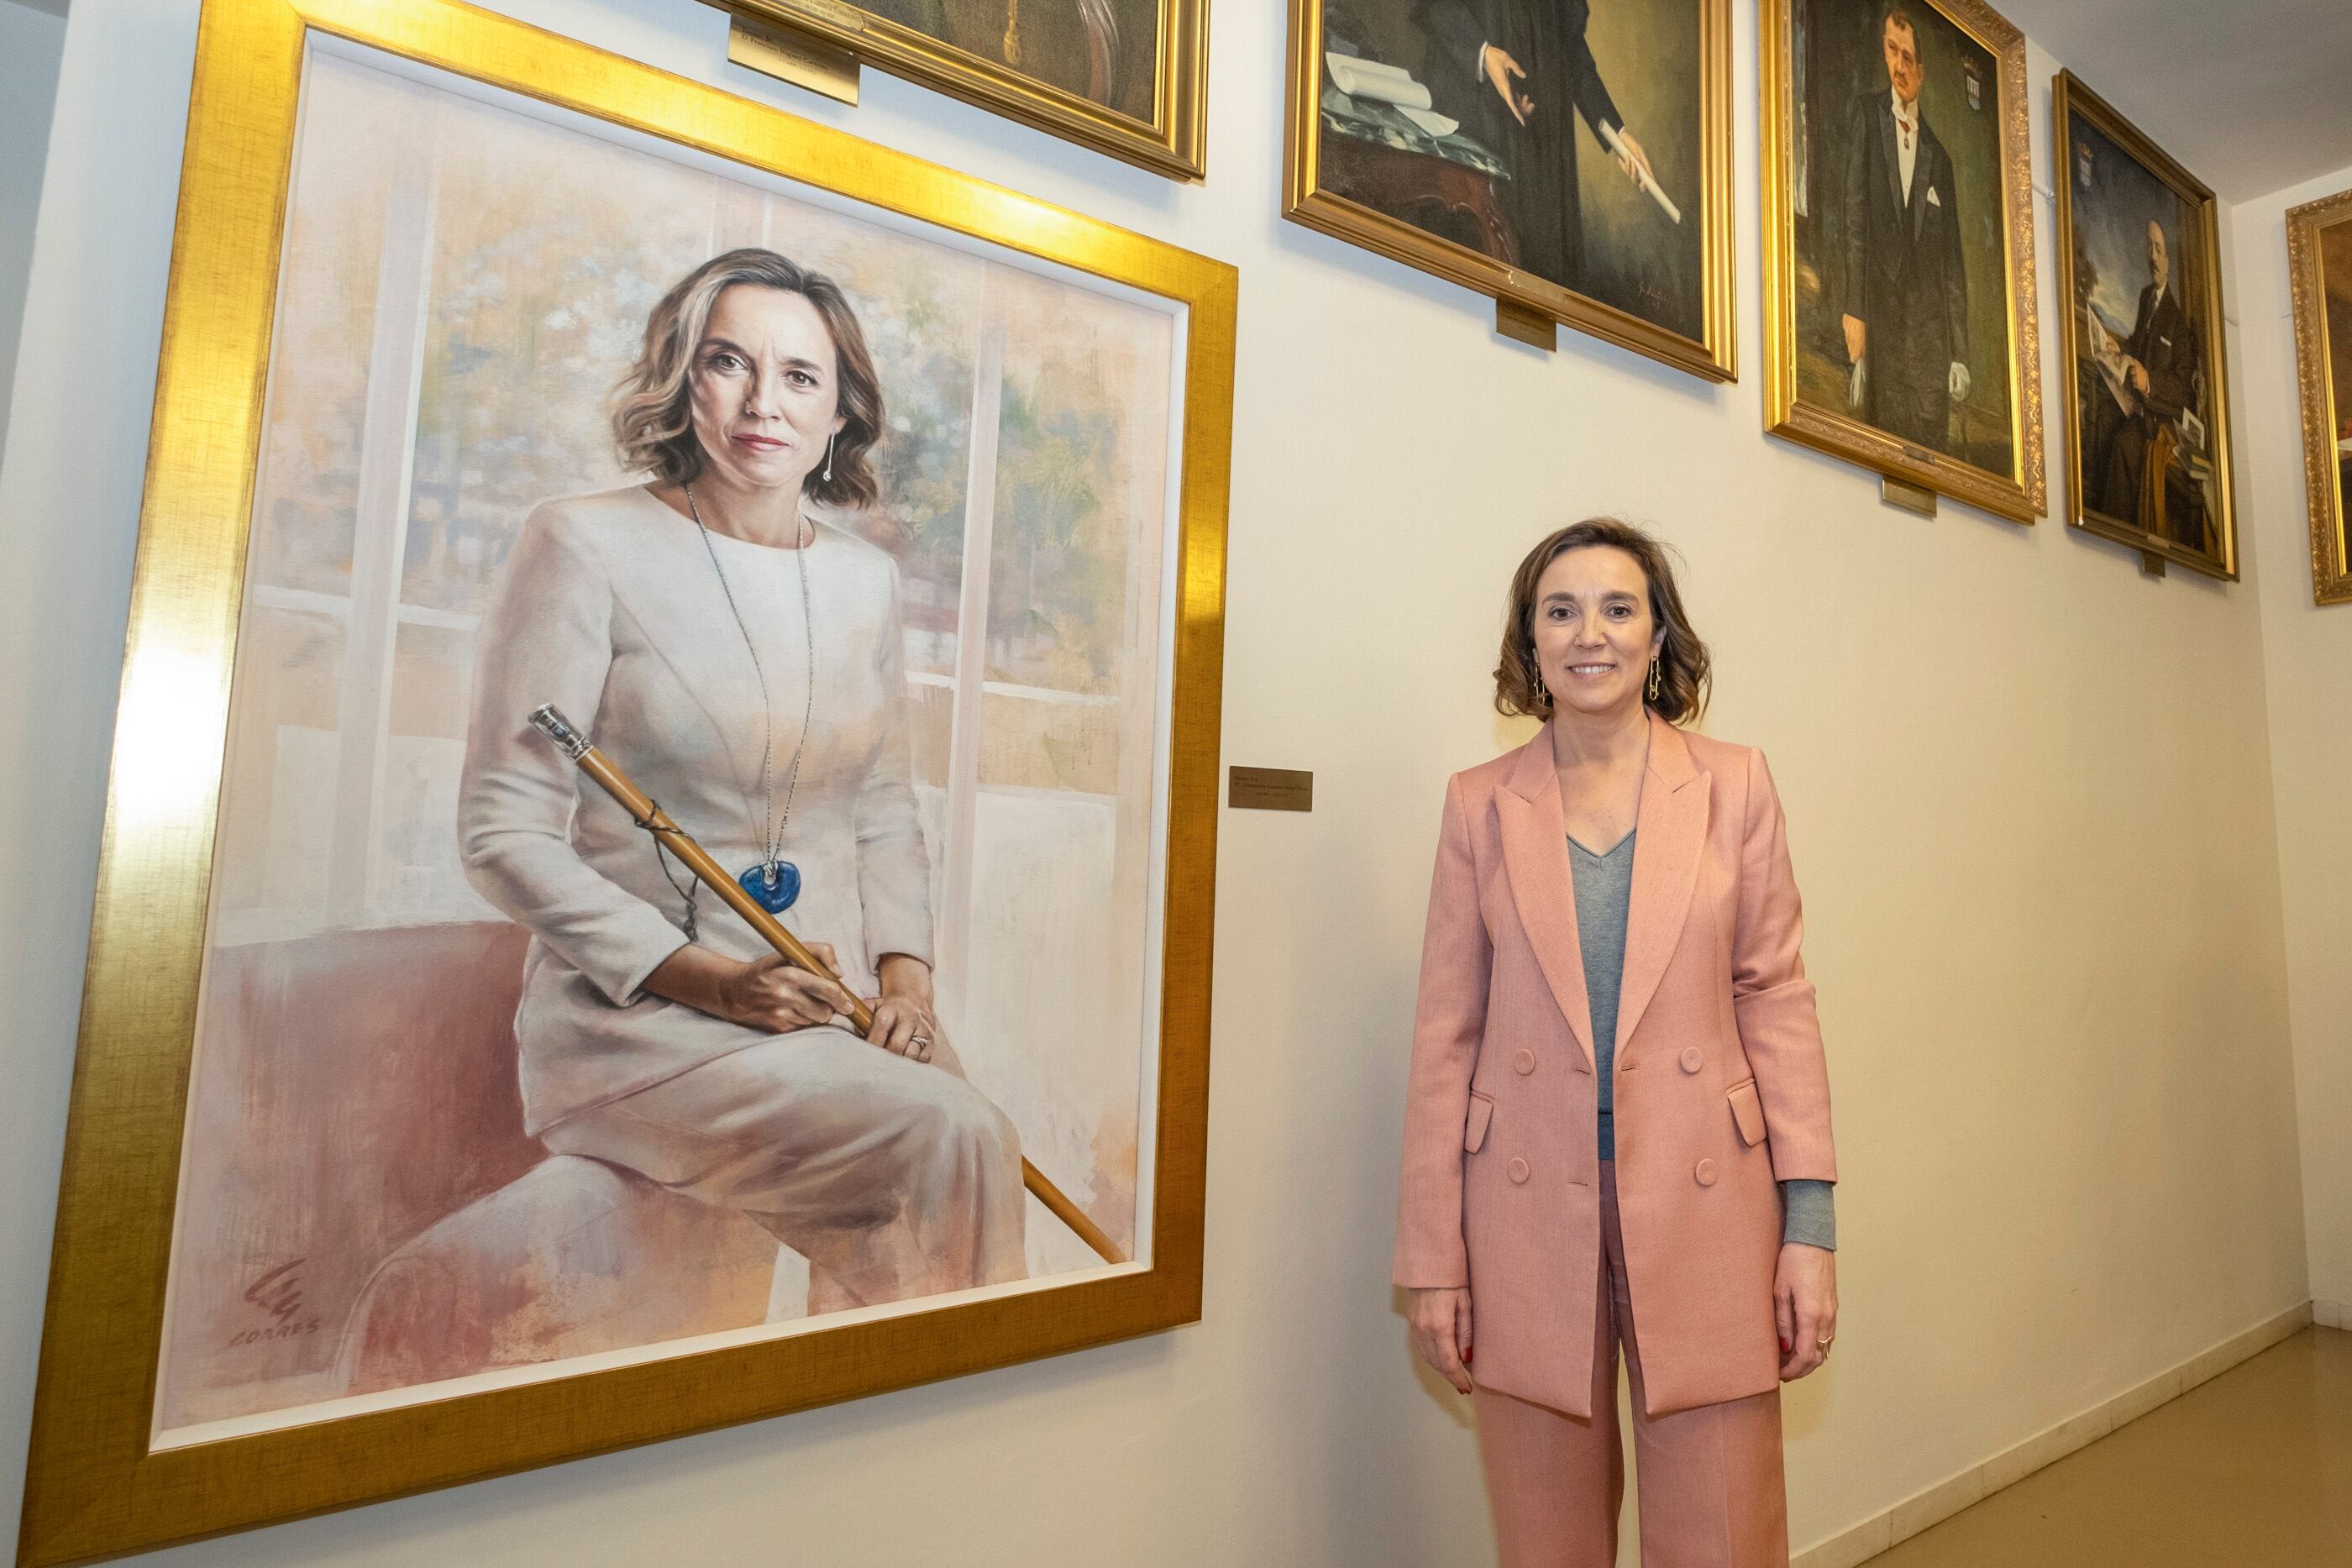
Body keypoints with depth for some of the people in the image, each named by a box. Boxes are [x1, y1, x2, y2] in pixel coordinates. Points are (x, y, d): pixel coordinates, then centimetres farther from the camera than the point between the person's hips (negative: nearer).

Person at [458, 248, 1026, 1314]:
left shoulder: (866, 581, 12)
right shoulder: (589, 546, -4)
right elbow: (504, 834, -6)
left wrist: (904, 967, -1)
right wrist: (704, 977, -15)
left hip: (837, 1007, 5)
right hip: (636, 1018, -4)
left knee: (980, 1157, -22)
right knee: (947, 1143, -26)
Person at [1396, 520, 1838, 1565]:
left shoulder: (1735, 785, 3)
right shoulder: (1479, 804, 1)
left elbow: (1778, 1004, 3)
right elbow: (1446, 1036, 0)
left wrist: (1810, 1226, -2)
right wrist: (1433, 1257, 0)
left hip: (1704, 1205, 0)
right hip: (1528, 1214, 0)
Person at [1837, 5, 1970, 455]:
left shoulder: (1937, 154, 15)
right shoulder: (1866, 114, 8)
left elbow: (1953, 259, 13)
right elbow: (1853, 219, -2)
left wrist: (1959, 352, 5)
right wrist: (1853, 312, -13)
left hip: (1928, 321, 3)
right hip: (1878, 314, -2)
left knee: (1934, 435, -3)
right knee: (1883, 433, -4)